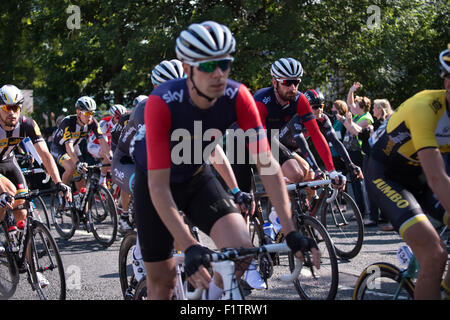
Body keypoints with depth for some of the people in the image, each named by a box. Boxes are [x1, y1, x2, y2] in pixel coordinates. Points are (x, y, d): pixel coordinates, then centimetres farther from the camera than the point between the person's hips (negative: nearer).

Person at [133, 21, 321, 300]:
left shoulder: (237, 97, -23)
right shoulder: (162, 103, -33)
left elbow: (267, 163, -23)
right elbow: (158, 185, -34)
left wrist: (291, 231, -30)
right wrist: (189, 247, -43)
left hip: (197, 179, 3)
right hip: (156, 183, -3)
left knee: (242, 246, -22)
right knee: (163, 280, 1)